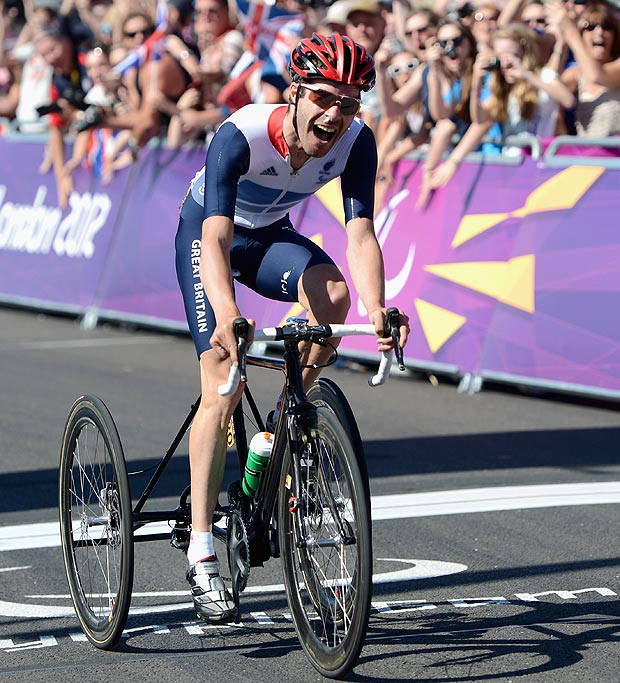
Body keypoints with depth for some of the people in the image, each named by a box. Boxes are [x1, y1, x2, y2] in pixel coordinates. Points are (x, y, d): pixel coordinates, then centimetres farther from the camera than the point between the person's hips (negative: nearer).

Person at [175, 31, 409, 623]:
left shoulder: (356, 143, -24)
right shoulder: (240, 136, -35)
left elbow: (360, 234, -29)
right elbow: (217, 238, -44)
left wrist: (377, 310, -47)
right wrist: (227, 315, -62)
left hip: (271, 236, 4)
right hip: (206, 232, -4)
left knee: (332, 292, -31)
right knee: (223, 389, -17)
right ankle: (201, 555, -15)